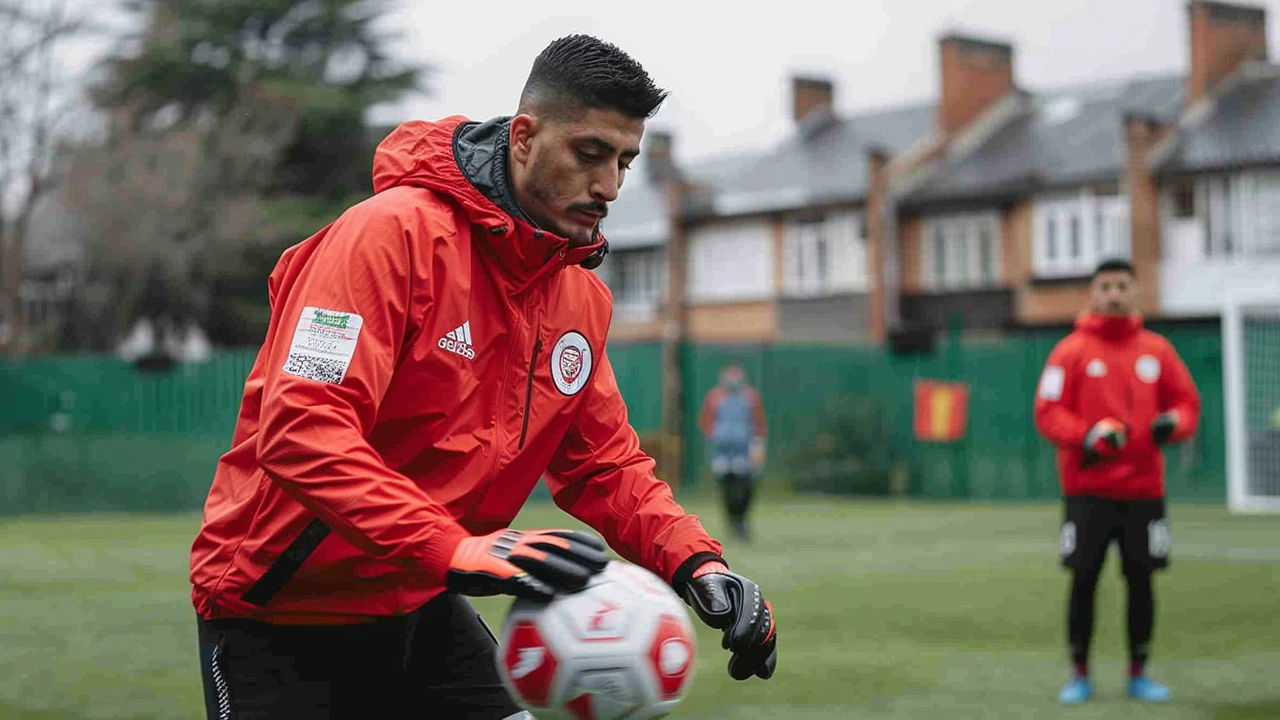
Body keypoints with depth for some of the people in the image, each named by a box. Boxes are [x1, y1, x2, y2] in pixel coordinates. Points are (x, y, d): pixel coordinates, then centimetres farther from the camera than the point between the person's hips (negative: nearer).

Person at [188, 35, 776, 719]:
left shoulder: (583, 295, 2)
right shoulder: (394, 232, -21)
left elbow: (605, 463, 10)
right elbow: (300, 431, -30)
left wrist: (694, 561, -8)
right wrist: (450, 548, -40)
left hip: (422, 609, 7)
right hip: (281, 614, -6)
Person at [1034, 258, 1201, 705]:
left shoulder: (1157, 350, 9)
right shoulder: (1071, 351, 0)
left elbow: (1187, 402, 11)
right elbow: (1048, 412, -5)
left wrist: (1172, 423, -12)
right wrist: (1087, 436, -21)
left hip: (1144, 489, 2)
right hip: (1087, 489, -2)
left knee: (1141, 579, 4)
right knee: (1083, 579, -1)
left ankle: (1138, 674, 16)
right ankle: (1079, 675, 10)